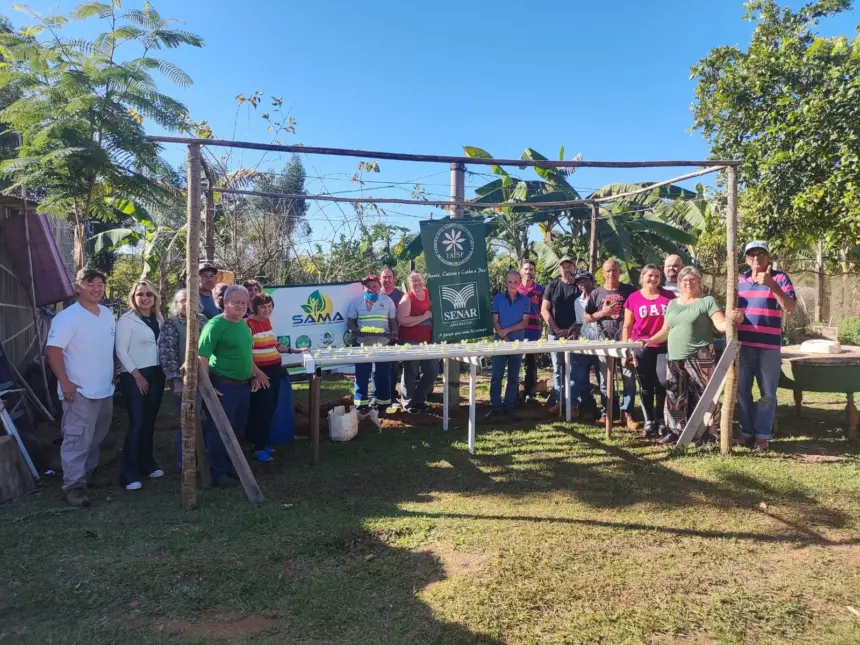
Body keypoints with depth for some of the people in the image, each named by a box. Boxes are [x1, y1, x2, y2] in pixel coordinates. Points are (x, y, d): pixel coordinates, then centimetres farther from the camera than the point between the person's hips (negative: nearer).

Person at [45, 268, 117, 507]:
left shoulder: (108, 314, 8)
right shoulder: (67, 317, -14)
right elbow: (53, 350, -17)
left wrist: (114, 375, 16)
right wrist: (65, 382, -21)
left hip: (105, 390, 8)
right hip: (80, 391, -7)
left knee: (97, 438, 19)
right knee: (78, 439, -5)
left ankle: (89, 474, 34)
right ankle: (74, 485, 3)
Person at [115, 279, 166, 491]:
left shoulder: (158, 319, 10)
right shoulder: (126, 320, -8)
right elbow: (121, 351, -11)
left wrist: (165, 372, 6)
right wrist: (136, 375, -14)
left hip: (156, 374, 6)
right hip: (134, 376, -6)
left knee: (149, 422, 12)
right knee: (137, 423, -9)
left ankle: (147, 464, 23)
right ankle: (130, 474, -2)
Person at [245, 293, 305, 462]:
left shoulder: (267, 322, 11)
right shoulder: (248, 324, -14)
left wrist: (294, 351, 18)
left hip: (274, 369, 8)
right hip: (260, 371, -8)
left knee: (271, 408, 13)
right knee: (262, 409, -4)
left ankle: (260, 442, 26)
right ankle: (258, 448, 8)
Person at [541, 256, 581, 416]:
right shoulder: (552, 286, 5)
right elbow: (544, 310, 1)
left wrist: (572, 330, -10)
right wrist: (557, 330, -7)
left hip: (574, 334, -1)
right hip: (555, 334, 1)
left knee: (572, 370, -2)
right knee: (557, 369, 6)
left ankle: (572, 404, 1)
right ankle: (559, 401, 14)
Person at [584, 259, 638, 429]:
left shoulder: (629, 291, 6)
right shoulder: (596, 293, 9)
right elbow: (587, 318, 8)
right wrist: (603, 312, -7)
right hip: (605, 341, 1)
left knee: (629, 378, -3)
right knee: (605, 379, 6)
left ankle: (627, 413, 4)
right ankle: (606, 413, 14)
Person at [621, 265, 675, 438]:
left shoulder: (669, 296, 3)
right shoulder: (633, 298, 1)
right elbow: (627, 327, 3)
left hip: (664, 347, 0)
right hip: (641, 348, 0)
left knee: (662, 383, -6)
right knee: (646, 386, 8)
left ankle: (660, 420, 11)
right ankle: (649, 421, 19)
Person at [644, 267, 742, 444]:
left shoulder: (707, 301, 0)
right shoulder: (672, 304, 16)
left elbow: (720, 324, -11)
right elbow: (666, 330, 21)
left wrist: (732, 320, -32)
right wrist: (650, 340, 8)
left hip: (700, 358, -5)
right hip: (675, 358, 6)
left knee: (703, 395, -6)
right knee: (675, 396, 9)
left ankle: (709, 432, 3)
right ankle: (676, 430, 19)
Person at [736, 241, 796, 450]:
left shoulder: (780, 278, -1)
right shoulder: (740, 280, 10)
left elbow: (791, 307, -13)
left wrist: (771, 284, -23)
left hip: (769, 346, -3)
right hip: (743, 344, 3)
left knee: (768, 393, 3)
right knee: (742, 390, 7)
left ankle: (762, 434, 10)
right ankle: (746, 431, 18)